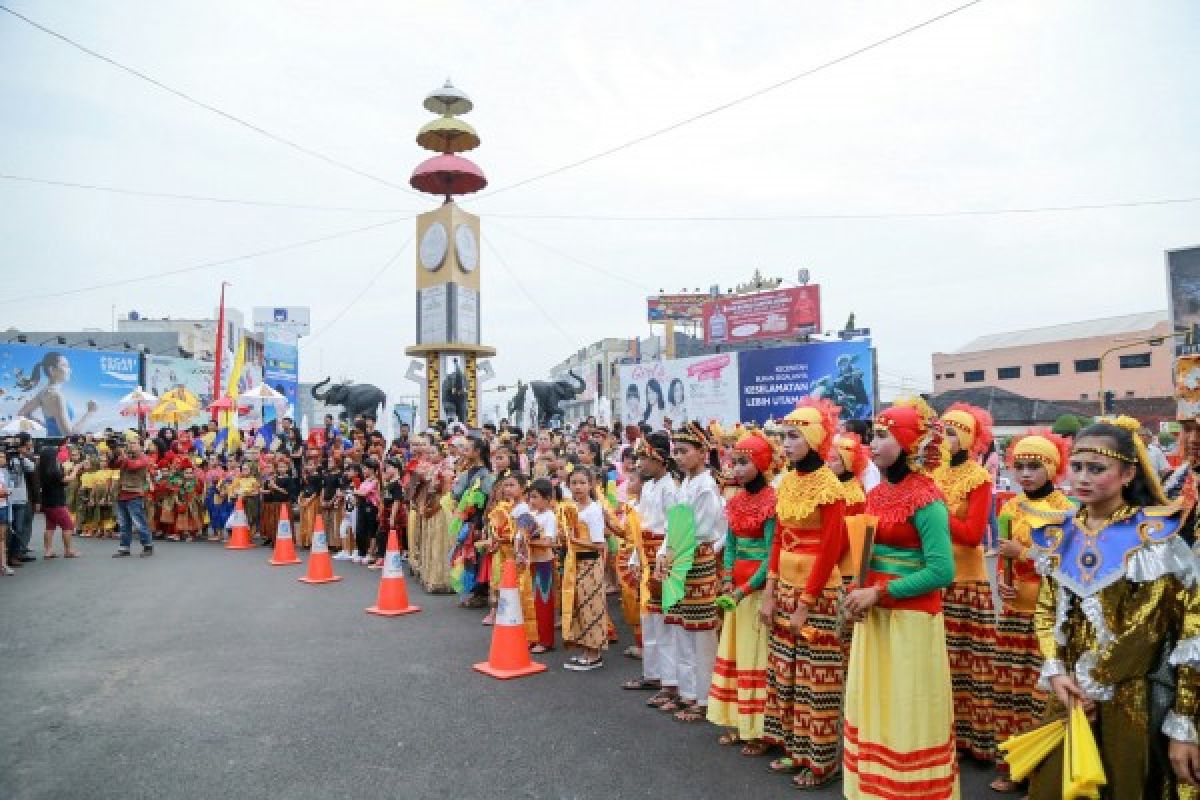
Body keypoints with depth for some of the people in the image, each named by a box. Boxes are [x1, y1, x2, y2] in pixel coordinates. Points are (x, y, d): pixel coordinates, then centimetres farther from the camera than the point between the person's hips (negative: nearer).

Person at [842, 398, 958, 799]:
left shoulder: (925, 498, -15)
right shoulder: (877, 493, 7)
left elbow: (942, 571, -20)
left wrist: (880, 593, -18)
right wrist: (861, 590, -1)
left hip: (911, 616, -8)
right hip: (874, 612, 8)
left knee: (908, 710, 4)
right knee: (874, 704, 16)